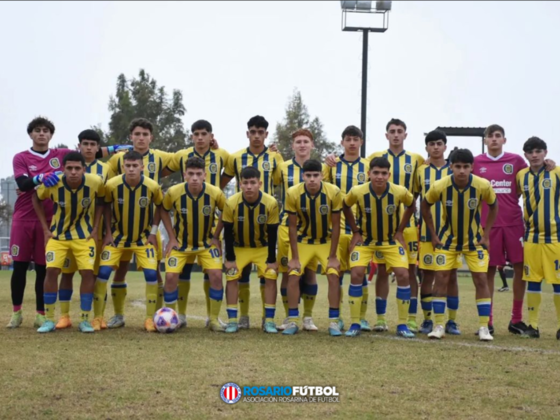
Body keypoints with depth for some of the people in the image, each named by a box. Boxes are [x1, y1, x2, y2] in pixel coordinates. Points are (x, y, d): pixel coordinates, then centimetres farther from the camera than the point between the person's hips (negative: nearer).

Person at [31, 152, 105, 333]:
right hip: (58, 234, 0)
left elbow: (100, 201, 1)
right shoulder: (52, 184, -22)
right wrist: (46, 229, -4)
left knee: (87, 272, -10)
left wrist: (95, 228, -5)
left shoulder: (95, 182, -22)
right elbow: (36, 198, -2)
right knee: (52, 270, -12)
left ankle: (85, 320, 3)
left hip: (84, 234, 0)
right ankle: (49, 320, 1)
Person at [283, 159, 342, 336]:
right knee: (293, 275, -12)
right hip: (302, 240, 0)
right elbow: (292, 226, -13)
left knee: (333, 274, -13)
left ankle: (334, 322, -3)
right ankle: (293, 321, -2)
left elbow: (335, 225, -14)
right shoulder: (293, 193, -22)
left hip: (326, 241, 0)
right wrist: (294, 257, -14)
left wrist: (332, 256, -14)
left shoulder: (333, 192, -23)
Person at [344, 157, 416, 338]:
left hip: (391, 240, 1)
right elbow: (346, 207, 0)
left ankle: (402, 325, 1)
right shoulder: (357, 192, -21)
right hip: (365, 239, 0)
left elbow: (411, 205, 2)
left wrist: (400, 230, -2)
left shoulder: (400, 192, -20)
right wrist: (356, 232, -3)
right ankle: (355, 324, -3)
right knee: (356, 275, -16)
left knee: (403, 275, -13)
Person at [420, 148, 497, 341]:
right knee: (441, 278, -6)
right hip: (448, 239, 0)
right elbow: (425, 205, -2)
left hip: (474, 240, 0)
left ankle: (484, 327, 3)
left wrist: (486, 234, -5)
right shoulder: (439, 186, -21)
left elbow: (493, 206, 0)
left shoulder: (483, 186, -20)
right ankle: (439, 326, 2)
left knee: (481, 279, -5)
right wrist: (433, 235, -3)